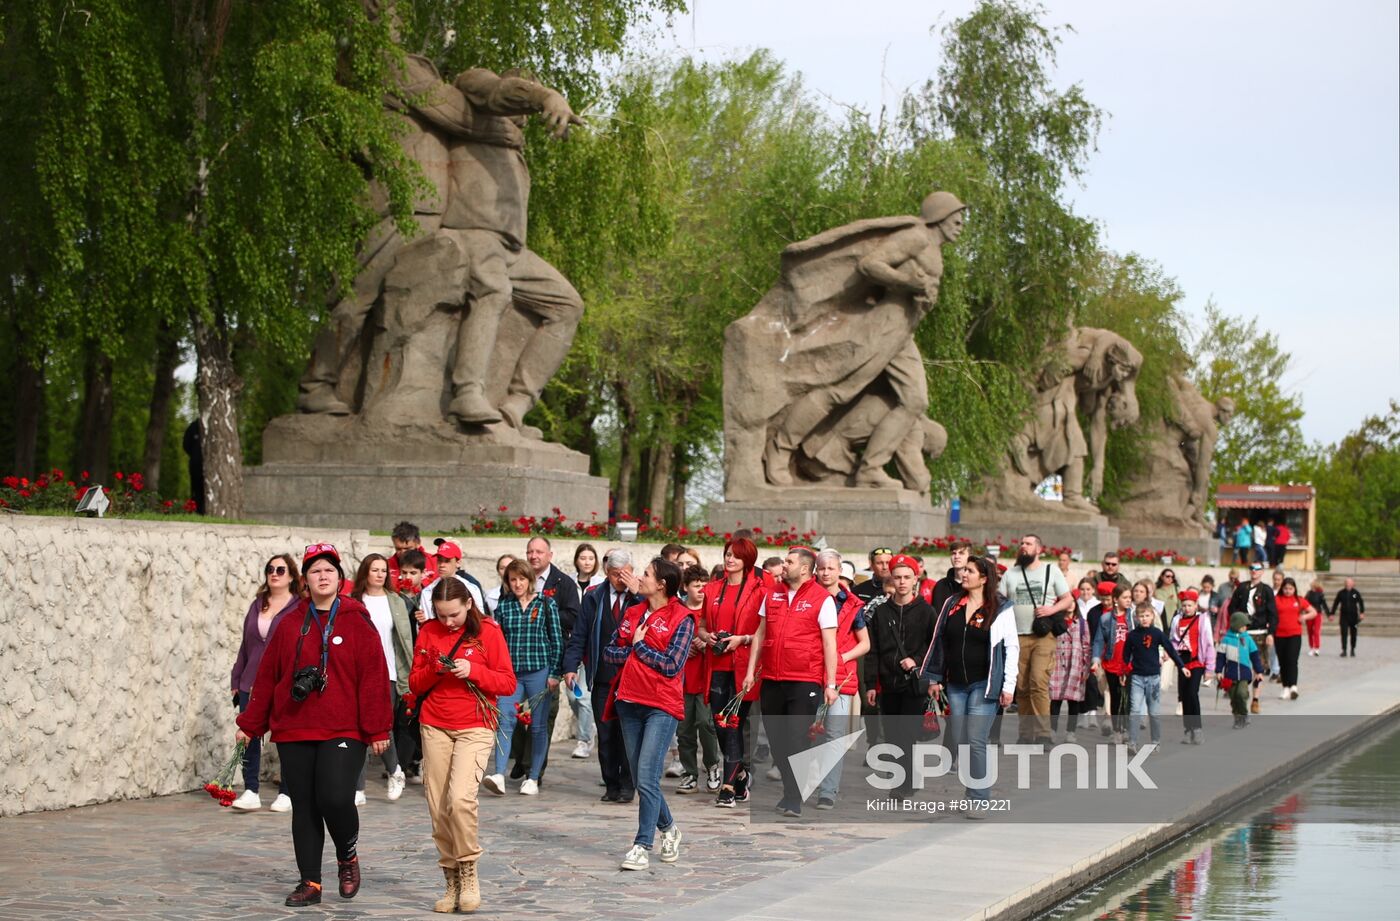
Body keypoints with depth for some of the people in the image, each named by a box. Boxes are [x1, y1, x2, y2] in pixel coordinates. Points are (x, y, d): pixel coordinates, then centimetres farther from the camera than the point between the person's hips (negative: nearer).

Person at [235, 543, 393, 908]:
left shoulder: (357, 622, -1)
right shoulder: (290, 624, 9)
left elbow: (374, 678, -5)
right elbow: (267, 677, 12)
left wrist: (377, 729, -10)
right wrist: (250, 724, 12)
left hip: (343, 732, -4)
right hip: (293, 732, 4)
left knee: (335, 798, -16)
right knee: (303, 808, 5)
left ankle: (348, 856, 13)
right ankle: (310, 882, 14)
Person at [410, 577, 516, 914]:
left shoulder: (488, 632, -2)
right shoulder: (428, 632, 7)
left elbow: (508, 683, -3)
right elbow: (415, 684, 10)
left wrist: (472, 671, -17)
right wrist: (434, 670, -10)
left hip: (475, 727, -4)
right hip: (435, 727, 4)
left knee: (460, 798, -21)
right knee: (437, 807, 0)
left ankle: (469, 876, -5)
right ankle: (452, 882, 11)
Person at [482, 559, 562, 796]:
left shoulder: (546, 603, 2)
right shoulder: (503, 605, 8)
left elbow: (557, 641, 3)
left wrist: (554, 673, -3)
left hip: (539, 672, -1)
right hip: (510, 672, 1)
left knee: (538, 726, 3)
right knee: (505, 722, -11)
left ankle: (533, 778, 12)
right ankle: (499, 776, -19)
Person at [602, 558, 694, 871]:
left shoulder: (681, 619, -6)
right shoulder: (633, 613, 13)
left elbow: (672, 665, -12)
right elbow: (609, 651, 10)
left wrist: (639, 646, -5)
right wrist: (635, 651, -7)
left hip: (661, 707, -6)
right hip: (629, 703, 7)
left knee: (647, 778, -12)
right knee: (641, 778, 12)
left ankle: (642, 845, -8)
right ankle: (668, 828, 32)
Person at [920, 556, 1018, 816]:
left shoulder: (1001, 608, -4)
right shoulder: (952, 604, 9)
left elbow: (1011, 648, -3)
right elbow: (939, 642, 14)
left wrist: (1008, 686, -7)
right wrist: (934, 678, 12)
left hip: (984, 684, -5)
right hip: (956, 685, 5)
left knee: (976, 742, -10)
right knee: (958, 743, 5)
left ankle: (979, 800, -5)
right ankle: (977, 790, 18)